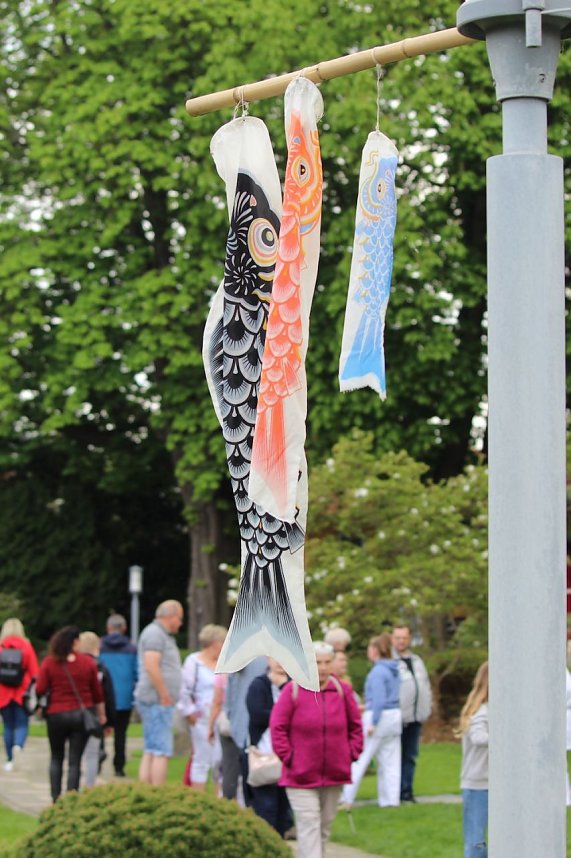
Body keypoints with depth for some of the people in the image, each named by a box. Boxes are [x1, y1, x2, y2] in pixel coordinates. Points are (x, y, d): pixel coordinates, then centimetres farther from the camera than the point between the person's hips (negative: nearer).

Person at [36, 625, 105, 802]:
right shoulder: (88, 662, -2)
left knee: (56, 758, 15)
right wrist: (101, 714, 13)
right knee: (75, 761, 3)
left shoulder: (49, 662, -5)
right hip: (81, 714, 0)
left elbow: (40, 690, -7)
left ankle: (56, 798, 10)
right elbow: (97, 692, 2)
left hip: (56, 715, 0)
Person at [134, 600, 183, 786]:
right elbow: (151, 667, -22)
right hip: (158, 701, -11)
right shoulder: (155, 634, -12)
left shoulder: (162, 634, 20)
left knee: (150, 752, 9)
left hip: (159, 701, 11)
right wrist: (165, 696, -19)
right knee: (162, 752, -11)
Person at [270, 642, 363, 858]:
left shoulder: (342, 690, 3)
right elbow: (277, 727, -6)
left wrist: (352, 753, 2)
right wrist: (288, 757, -10)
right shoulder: (293, 690, -8)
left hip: (334, 773, 4)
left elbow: (355, 726, 12)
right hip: (301, 774, -4)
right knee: (309, 825, -10)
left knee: (325, 825, 12)